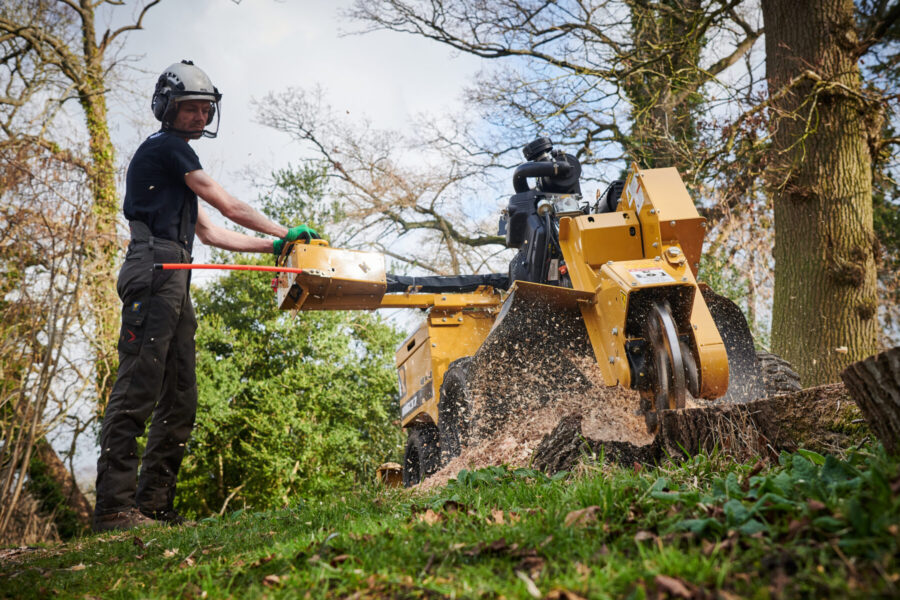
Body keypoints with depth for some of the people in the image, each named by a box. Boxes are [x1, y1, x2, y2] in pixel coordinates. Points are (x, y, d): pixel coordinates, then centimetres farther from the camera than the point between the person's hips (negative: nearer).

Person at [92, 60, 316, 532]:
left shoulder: (174, 160, 31)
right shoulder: (166, 147, 3)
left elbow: (211, 234, 29)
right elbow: (229, 206, -1)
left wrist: (273, 247, 23)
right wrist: (285, 233, 7)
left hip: (174, 282, 10)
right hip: (155, 269, -10)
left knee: (180, 399, 4)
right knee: (138, 387, -16)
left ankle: (154, 504, 4)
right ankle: (114, 506, -19)